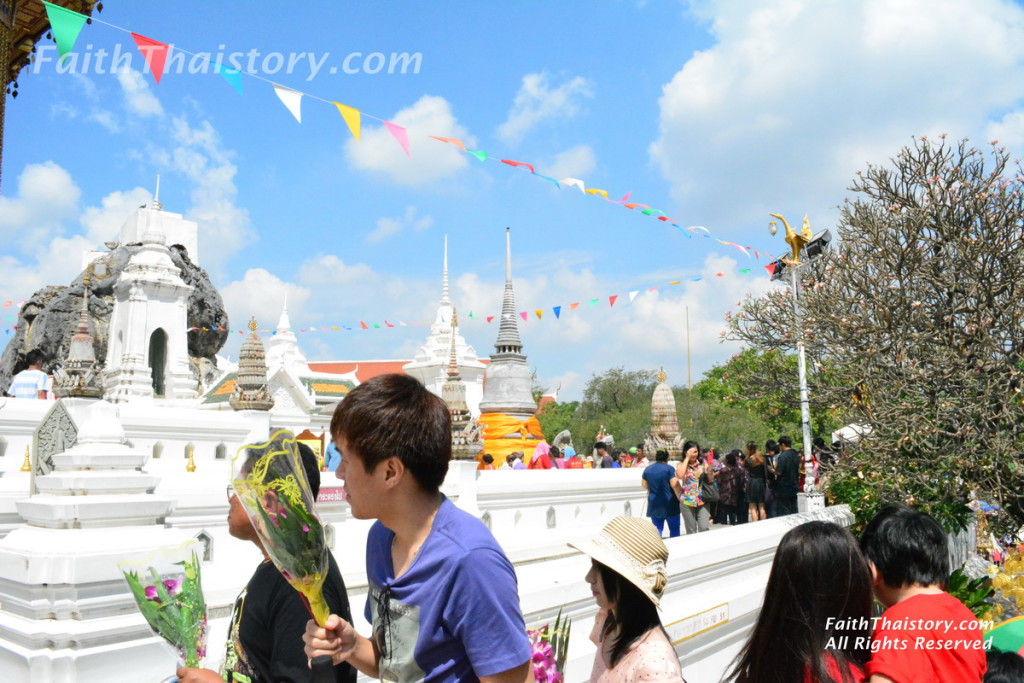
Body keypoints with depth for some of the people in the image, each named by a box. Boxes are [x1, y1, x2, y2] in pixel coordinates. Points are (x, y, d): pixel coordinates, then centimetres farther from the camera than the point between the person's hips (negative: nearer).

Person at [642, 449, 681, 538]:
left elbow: (645, 485, 14)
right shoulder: (669, 469, -8)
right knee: (674, 528, 9)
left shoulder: (647, 469, 7)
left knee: (657, 529, 7)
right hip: (669, 503, -4)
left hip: (654, 504, 4)